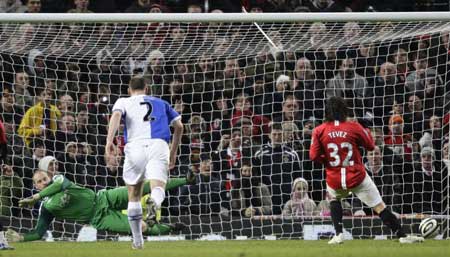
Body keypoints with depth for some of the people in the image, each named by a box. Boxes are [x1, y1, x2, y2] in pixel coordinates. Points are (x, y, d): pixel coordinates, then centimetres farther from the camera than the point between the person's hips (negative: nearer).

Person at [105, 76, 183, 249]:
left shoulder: (124, 101, 20)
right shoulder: (161, 103, 28)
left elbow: (116, 115, -3)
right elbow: (179, 126, 22)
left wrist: (109, 140, -13)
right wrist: (173, 153, 31)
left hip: (135, 145, 0)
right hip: (159, 144, 0)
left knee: (134, 195, 15)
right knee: (158, 187, -18)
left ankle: (137, 240, 16)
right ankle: (155, 202, -55)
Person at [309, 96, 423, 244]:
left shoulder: (319, 131, -4)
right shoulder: (354, 127, -5)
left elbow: (314, 156, -6)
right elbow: (370, 146, 6)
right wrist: (365, 131, 21)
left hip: (334, 180, 2)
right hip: (357, 178, -2)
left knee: (334, 198, 33)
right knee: (379, 207, 1)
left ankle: (338, 235, 20)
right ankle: (402, 236, -5)